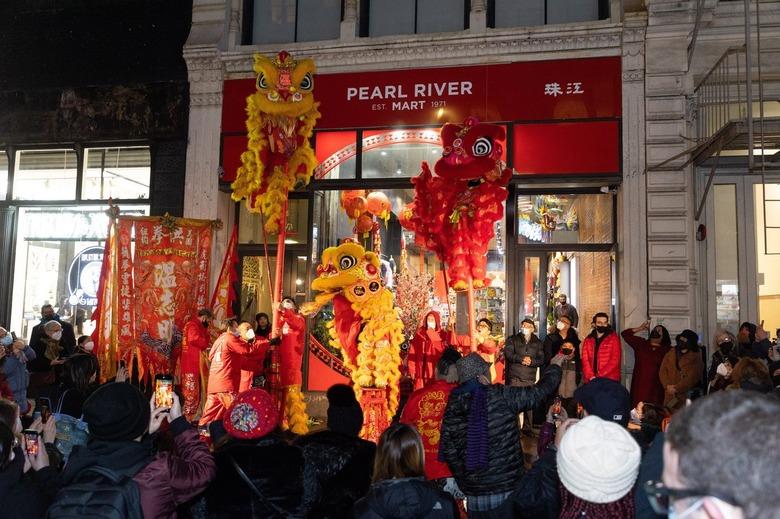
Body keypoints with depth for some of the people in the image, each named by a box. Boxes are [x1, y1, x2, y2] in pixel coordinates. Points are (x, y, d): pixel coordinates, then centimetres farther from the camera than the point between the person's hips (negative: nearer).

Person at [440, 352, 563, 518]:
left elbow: (449, 452, 3)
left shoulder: (452, 406, -2)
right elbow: (538, 391, -2)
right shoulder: (501, 396, -13)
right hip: (508, 489, -4)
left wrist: (464, 484, 14)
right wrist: (554, 367, 16)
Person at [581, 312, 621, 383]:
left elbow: (615, 359, -7)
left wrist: (600, 375, -14)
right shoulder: (588, 340, 11)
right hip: (591, 381, 3)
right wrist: (591, 376, -13)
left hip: (610, 380, -3)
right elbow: (585, 360, 3)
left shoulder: (613, 338, 2)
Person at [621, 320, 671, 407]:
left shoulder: (667, 350, 8)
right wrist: (640, 329, 5)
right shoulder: (640, 343, 13)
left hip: (655, 387, -1)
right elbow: (625, 334, 11)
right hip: (639, 386, 1)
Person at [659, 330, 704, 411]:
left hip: (687, 395, -3)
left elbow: (692, 377, -8)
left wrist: (677, 388, -12)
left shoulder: (695, 357, 1)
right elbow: (662, 371, 8)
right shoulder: (670, 354, 14)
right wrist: (668, 385, -7)